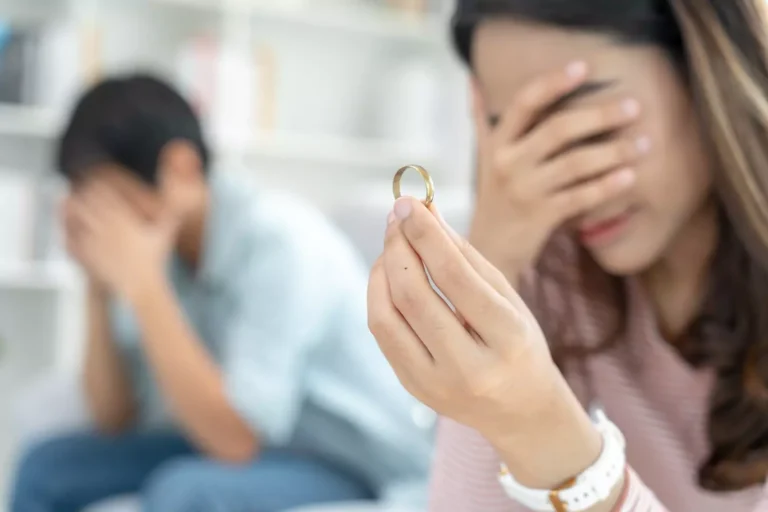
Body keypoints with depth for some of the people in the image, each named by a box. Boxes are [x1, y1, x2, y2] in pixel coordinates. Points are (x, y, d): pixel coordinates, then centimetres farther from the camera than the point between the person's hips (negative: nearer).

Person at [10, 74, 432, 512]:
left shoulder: (279, 240, -25)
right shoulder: (164, 244, -6)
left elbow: (234, 440, -30)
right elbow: (115, 420, 0)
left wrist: (142, 284, -29)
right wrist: (101, 284, -13)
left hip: (361, 470, -7)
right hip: (250, 446, 7)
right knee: (47, 470, 0)